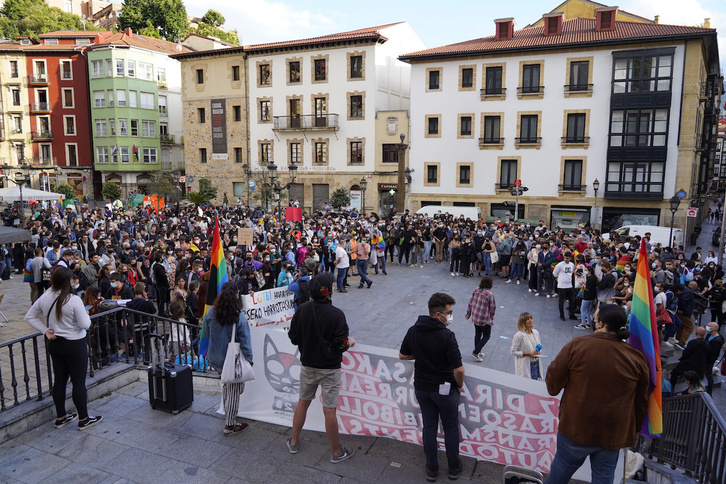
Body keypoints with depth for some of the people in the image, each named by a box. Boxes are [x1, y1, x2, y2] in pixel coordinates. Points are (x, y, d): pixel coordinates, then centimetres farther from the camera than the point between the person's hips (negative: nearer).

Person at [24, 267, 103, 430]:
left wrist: (45, 331, 6)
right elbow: (85, 325, -21)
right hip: (75, 345, -6)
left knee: (59, 380, 17)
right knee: (79, 382, 4)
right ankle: (84, 419, 15)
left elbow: (29, 316, 9)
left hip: (55, 344, 7)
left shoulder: (44, 298, -2)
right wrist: (87, 316, -1)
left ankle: (61, 417, 31)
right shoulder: (74, 300, -22)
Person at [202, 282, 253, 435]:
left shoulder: (211, 312, -8)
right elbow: (245, 342, -18)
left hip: (215, 359, 6)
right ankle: (230, 425, 22)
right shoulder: (240, 317, -22)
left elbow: (206, 333, 7)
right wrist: (249, 360, -6)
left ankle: (227, 414, 43)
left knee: (227, 384, 29)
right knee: (234, 391, 11)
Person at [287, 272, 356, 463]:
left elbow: (293, 338, -1)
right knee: (329, 411, 4)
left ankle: (293, 442, 36)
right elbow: (340, 345, -20)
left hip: (307, 366, 4)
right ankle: (337, 452, 21)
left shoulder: (302, 310, -9)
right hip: (329, 369, -4)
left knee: (302, 403, 21)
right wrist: (350, 341, 1)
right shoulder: (336, 314, -22)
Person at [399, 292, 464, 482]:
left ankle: (431, 469, 29)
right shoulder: (447, 336, -26)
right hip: (444, 389, -4)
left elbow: (402, 355, 4)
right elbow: (459, 369, -25)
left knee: (429, 427, 18)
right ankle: (454, 467, 33)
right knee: (451, 428, 17)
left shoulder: (413, 331, -8)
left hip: (421, 387, 5)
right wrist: (459, 385, -6)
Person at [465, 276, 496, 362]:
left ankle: (477, 352, 33)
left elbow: (470, 303, 5)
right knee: (486, 336, 10)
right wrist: (491, 319, 5)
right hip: (485, 319, -6)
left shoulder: (476, 290, -3)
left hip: (475, 317, 6)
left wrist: (468, 314, 17)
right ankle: (475, 353, 4)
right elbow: (492, 308, -11)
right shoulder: (490, 294, -19)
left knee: (477, 334, 20)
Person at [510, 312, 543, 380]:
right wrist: (528, 354, -18)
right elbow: (513, 352, -14)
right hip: (525, 366, -6)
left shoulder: (536, 332, 2)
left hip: (536, 364, 6)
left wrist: (538, 351, -5)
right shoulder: (519, 335, -17)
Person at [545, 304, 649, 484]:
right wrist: (635, 429, 20)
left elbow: (553, 380, -8)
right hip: (614, 433, 3)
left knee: (562, 466, 18)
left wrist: (553, 389, 15)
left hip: (576, 427, -2)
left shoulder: (577, 345, -16)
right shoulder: (636, 358, -6)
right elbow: (641, 401, 5)